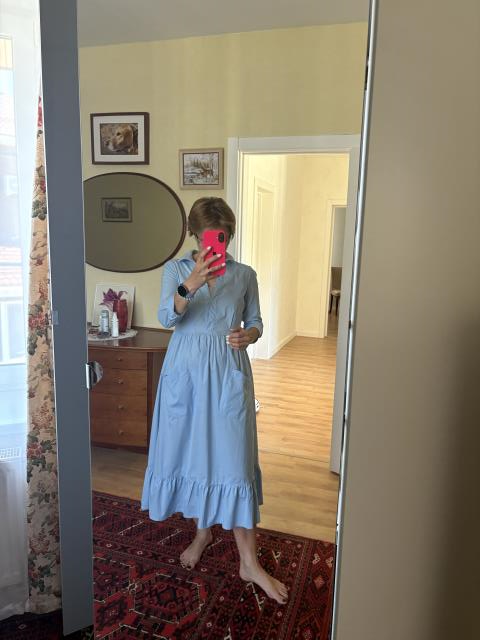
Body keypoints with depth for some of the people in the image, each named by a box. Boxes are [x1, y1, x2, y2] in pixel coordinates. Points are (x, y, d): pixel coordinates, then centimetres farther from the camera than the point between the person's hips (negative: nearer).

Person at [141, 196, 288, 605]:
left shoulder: (245, 274, 5)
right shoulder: (176, 269, 2)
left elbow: (256, 322, 11)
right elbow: (166, 317, -13)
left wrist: (248, 335, -12)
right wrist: (189, 285, -31)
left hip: (228, 374, -1)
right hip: (185, 371, 1)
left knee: (234, 458, -2)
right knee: (189, 452, 11)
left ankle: (250, 562, 11)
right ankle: (203, 531, 37)